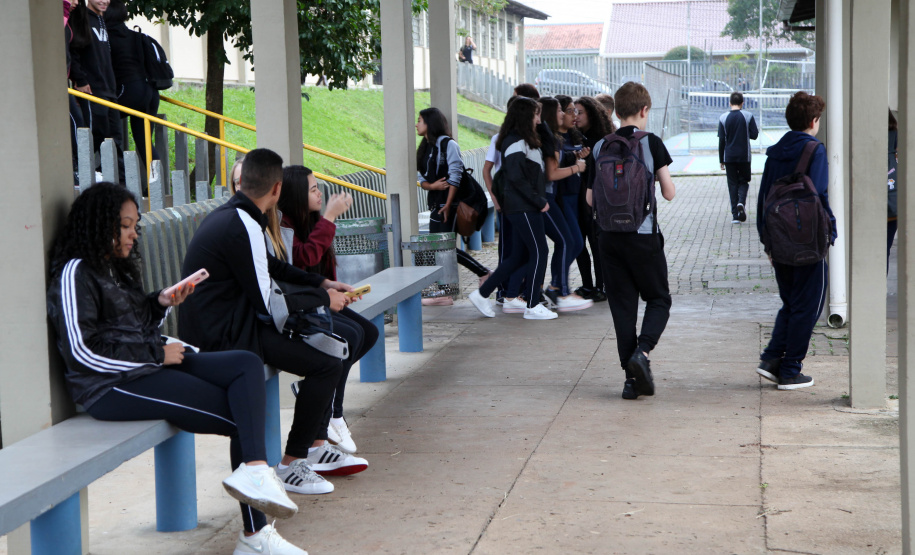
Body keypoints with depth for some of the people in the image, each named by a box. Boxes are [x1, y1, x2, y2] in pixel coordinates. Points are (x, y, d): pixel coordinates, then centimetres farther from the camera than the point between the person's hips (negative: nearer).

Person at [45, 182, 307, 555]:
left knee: (247, 365, -12)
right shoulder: (76, 273, -9)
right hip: (112, 385, -9)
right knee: (244, 413, -15)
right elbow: (83, 351, -16)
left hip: (149, 366, 9)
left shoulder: (115, 267, 21)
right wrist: (157, 354, -13)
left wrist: (161, 304, 8)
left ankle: (255, 470, -27)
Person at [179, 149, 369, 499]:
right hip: (222, 338, -11)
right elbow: (267, 306, -18)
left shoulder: (228, 216, 12)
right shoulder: (243, 227, -20)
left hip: (222, 324, 11)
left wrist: (322, 284, 24)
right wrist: (322, 299, -5)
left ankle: (317, 447, 22)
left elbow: (272, 267, 28)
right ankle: (292, 464, -3)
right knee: (327, 364, -14)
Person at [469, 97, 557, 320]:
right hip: (523, 208, -10)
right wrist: (539, 201, -16)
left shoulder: (523, 141, 18)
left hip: (525, 208, 10)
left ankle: (482, 294, 15)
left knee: (518, 256, 12)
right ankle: (533, 306, 1)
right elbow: (517, 178, -21)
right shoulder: (516, 143, -14)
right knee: (539, 253, -5)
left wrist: (539, 200, 10)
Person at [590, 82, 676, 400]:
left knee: (622, 305, 8)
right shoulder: (651, 143, -5)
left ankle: (632, 378, 6)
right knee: (658, 299, 11)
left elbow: (591, 198, 7)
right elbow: (669, 193, -4)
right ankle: (642, 352, -15)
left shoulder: (600, 147, 5)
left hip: (609, 236, 3)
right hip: (643, 235, -3)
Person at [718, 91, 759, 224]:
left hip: (729, 157, 1)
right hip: (744, 156, -1)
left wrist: (721, 160, 5)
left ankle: (735, 215, 3)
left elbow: (721, 140, -1)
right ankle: (741, 203, -14)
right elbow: (754, 135, -6)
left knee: (732, 184, 7)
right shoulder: (748, 116, -5)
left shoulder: (723, 118, -2)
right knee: (744, 181, 14)